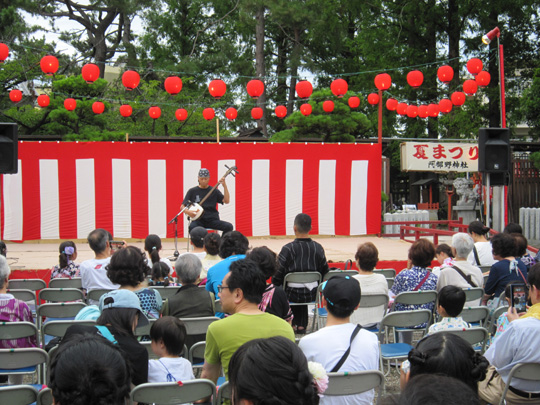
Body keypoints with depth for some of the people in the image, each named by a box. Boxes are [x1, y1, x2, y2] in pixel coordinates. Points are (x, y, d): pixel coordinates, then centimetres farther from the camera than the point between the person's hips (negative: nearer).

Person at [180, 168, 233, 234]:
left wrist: (224, 186, -10)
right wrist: (188, 212, -17)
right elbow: (182, 207, 6)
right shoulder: (192, 191, 8)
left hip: (212, 220, 2)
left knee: (229, 226, -23)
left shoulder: (214, 191, 10)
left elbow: (226, 201, -2)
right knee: (192, 227, -37)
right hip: (198, 220, -2)